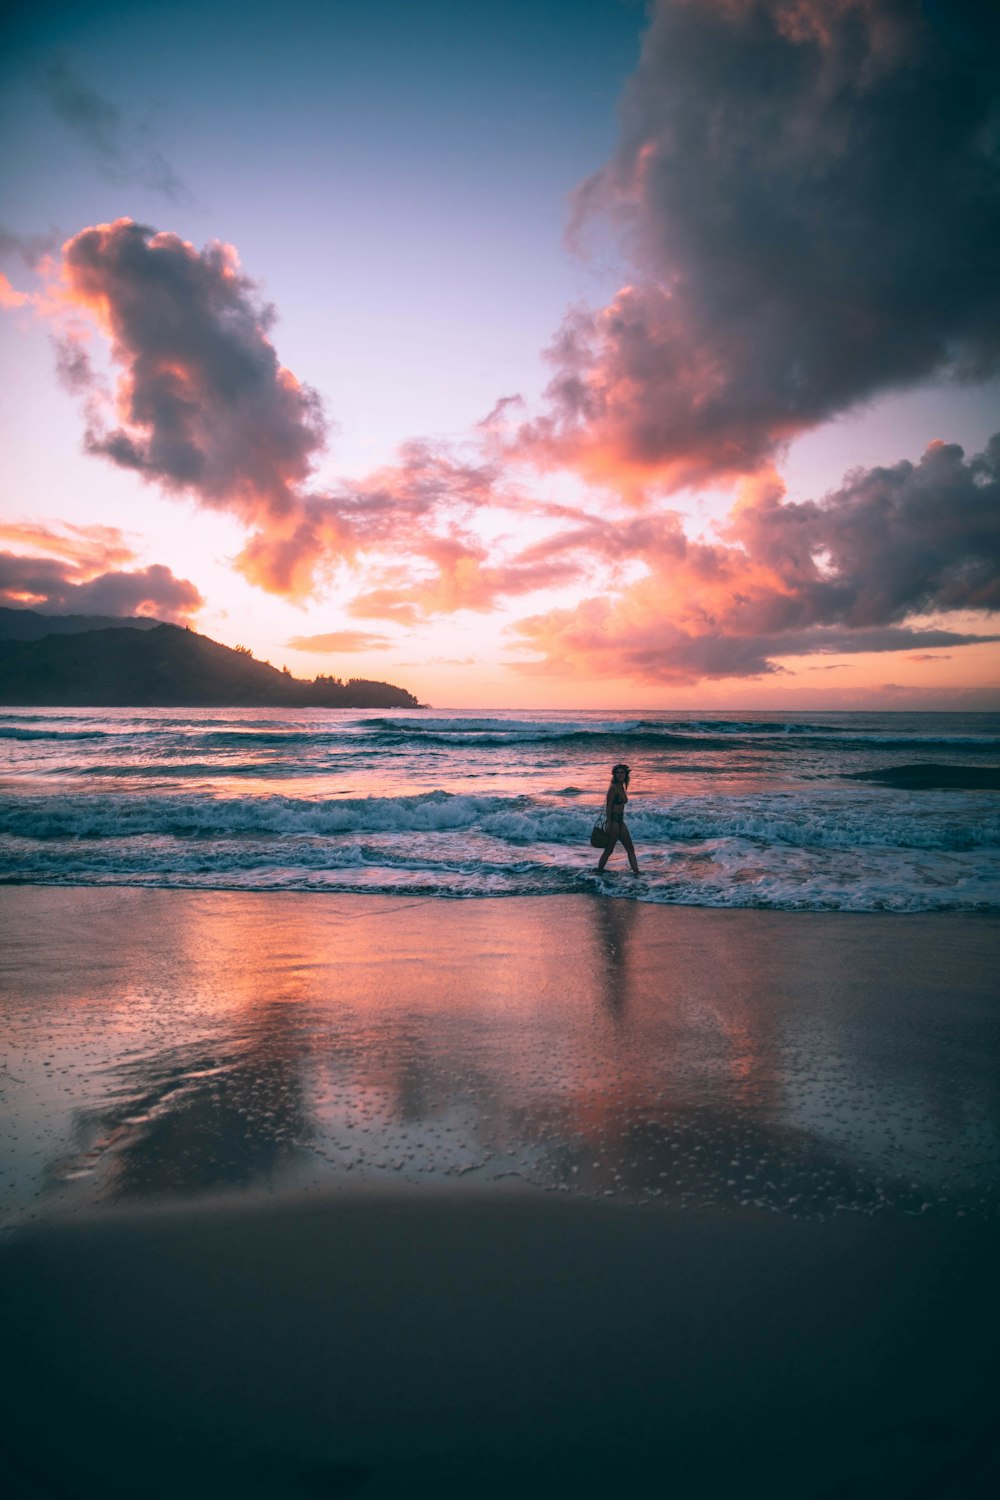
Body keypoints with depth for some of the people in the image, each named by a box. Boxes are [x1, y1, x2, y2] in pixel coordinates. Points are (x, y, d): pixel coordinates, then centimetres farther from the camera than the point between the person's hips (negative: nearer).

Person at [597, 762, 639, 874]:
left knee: (630, 848, 9)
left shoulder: (623, 787, 12)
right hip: (613, 821, -9)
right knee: (608, 850, -3)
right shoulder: (613, 787, -13)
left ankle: (636, 871, 12)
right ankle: (598, 871, 7)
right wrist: (609, 823, -20)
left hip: (620, 821, 9)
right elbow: (608, 806, -16)